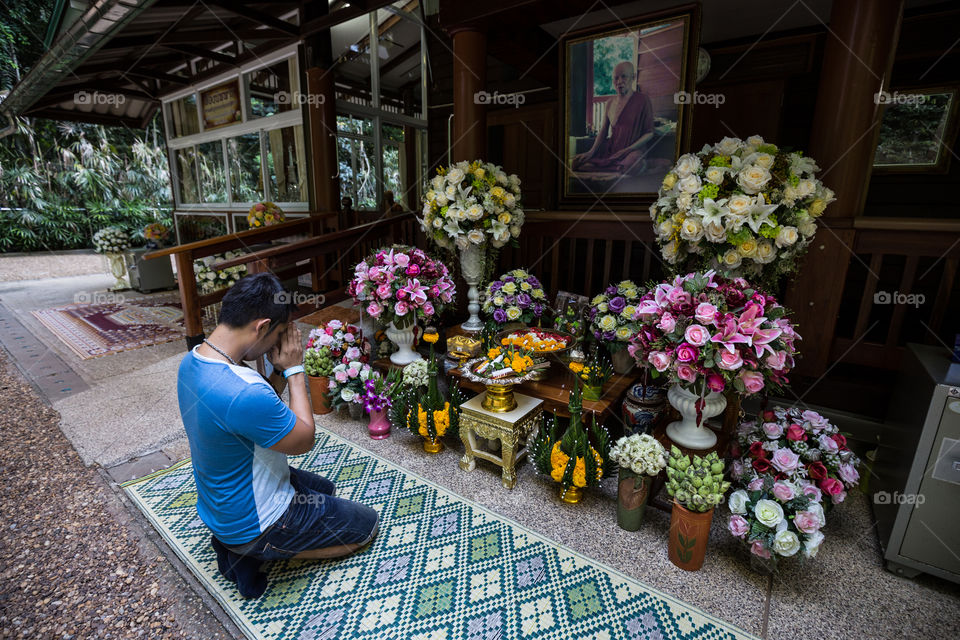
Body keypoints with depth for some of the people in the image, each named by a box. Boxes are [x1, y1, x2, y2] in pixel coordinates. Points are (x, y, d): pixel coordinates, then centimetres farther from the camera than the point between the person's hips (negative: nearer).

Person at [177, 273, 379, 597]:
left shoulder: (192, 361, -8)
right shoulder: (243, 393, -39)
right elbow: (304, 441, -21)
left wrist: (279, 371, -10)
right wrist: (294, 369, -17)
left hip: (218, 504, 9)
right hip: (252, 523, -9)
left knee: (325, 489, 30)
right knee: (367, 524, 8)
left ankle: (238, 543, 15)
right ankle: (253, 553, 4)